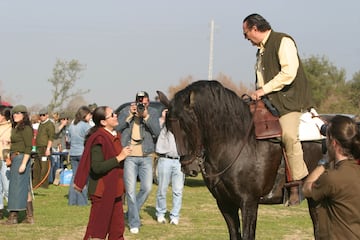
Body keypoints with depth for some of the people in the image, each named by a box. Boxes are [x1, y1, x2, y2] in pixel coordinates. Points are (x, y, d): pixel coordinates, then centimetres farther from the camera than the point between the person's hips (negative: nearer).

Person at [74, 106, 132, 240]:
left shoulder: (115, 136, 10)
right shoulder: (99, 139, -18)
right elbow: (97, 167, -25)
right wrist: (119, 157, -23)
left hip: (114, 191, 9)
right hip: (102, 192, -9)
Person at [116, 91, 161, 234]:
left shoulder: (153, 113, 3)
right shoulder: (125, 112, 1)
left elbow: (157, 132, -8)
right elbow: (117, 128, -6)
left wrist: (146, 117, -17)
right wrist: (130, 116, -14)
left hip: (146, 157, 2)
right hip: (129, 156, -1)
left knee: (147, 188, -2)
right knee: (131, 190, -3)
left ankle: (132, 213, 22)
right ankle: (134, 223, 6)